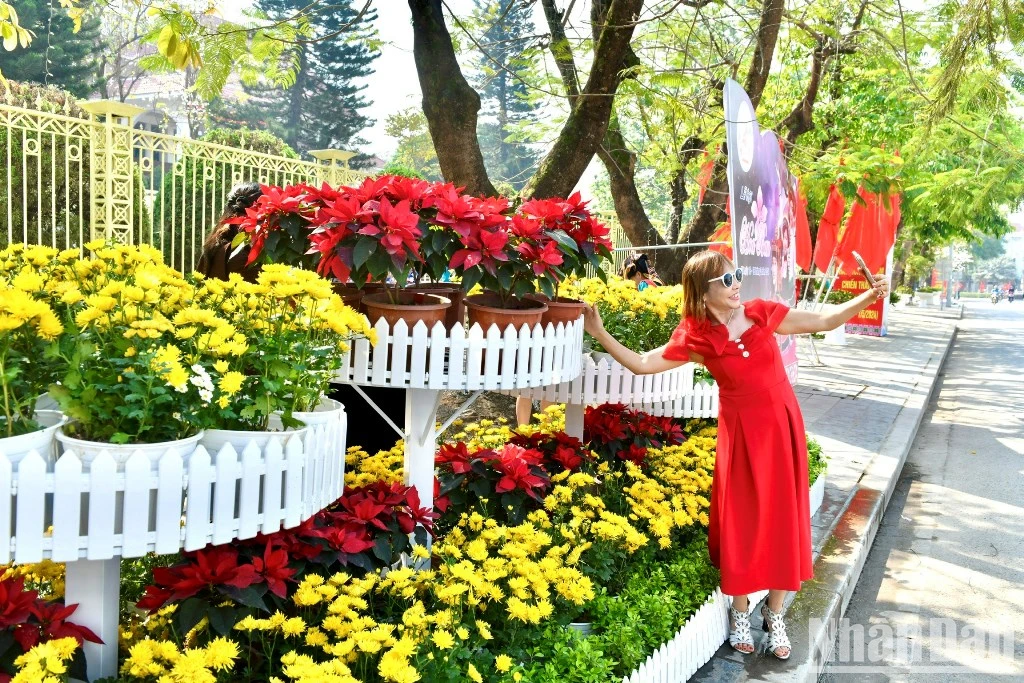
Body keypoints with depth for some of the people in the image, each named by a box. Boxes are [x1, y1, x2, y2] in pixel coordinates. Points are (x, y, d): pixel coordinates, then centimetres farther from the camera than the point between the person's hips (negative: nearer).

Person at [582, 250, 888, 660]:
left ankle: (774, 614, 23)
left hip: (782, 426, 2)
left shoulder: (763, 314, -3)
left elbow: (824, 321, 1)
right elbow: (642, 364, -8)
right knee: (742, 522, 5)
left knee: (783, 519, 8)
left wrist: (869, 298, -10)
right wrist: (600, 334, -15)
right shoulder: (696, 338, -8)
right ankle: (740, 612, 25)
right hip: (741, 434, -2)